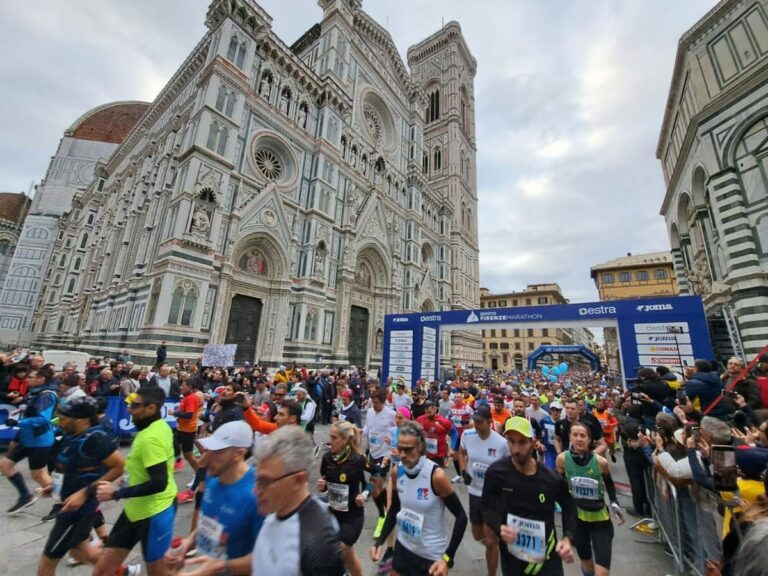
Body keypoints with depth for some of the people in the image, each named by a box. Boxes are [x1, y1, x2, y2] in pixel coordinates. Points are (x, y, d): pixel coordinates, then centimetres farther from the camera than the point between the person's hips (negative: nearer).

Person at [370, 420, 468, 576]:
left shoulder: (436, 475, -25)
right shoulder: (397, 472, -10)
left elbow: (461, 516, -17)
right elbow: (394, 510, 5)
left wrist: (448, 558, -20)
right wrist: (380, 541, -3)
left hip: (432, 555, -4)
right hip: (403, 548, 4)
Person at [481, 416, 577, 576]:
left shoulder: (551, 479, -16)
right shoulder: (496, 472, -19)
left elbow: (568, 505, 5)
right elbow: (486, 506, -4)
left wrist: (567, 538, -7)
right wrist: (499, 528, -21)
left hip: (546, 557, 0)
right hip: (511, 556, 0)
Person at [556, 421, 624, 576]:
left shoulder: (600, 462, -20)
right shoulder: (562, 459, -19)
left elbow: (609, 483, 3)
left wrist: (614, 503, -6)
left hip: (600, 518, -1)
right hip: (577, 516, 1)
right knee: (586, 561, 23)